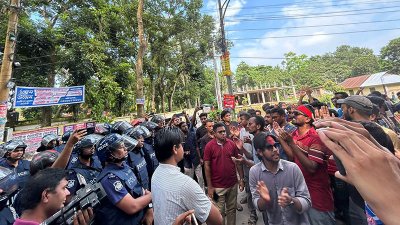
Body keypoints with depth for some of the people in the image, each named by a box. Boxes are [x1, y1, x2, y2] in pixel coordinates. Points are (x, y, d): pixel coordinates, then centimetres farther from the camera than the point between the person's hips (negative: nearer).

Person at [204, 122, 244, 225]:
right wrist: (210, 186, -8)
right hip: (218, 186, -3)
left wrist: (241, 179, 4)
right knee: (220, 212, 13)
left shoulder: (232, 143, -5)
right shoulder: (209, 146, -13)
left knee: (232, 209, 21)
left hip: (233, 184, 3)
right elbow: (207, 166, -9)